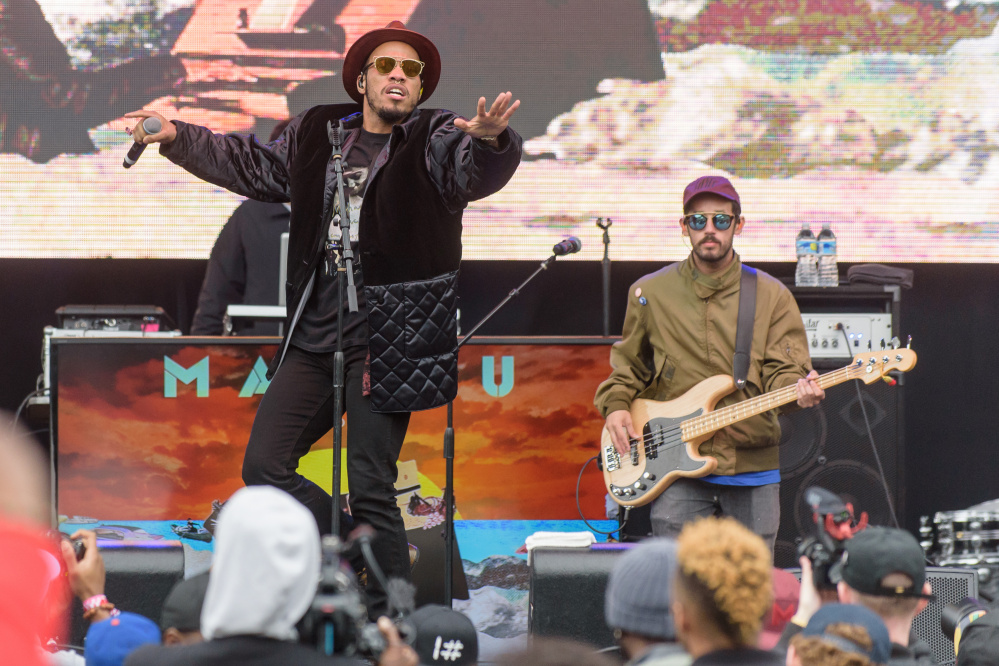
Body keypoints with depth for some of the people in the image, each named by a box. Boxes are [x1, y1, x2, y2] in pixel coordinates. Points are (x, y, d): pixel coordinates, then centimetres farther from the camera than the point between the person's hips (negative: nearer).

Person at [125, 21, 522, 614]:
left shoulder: (436, 140, -5)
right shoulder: (318, 134, 12)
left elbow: (477, 170, -26)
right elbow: (250, 164, 28)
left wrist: (491, 139, -49)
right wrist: (178, 138, 23)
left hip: (389, 339, -6)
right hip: (315, 332, 6)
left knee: (370, 488, -7)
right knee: (265, 466, 4)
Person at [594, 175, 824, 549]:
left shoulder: (771, 297, 6)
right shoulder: (651, 293, 9)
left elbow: (782, 370, -2)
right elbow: (627, 366, 20)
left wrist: (799, 391, -24)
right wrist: (616, 406, 2)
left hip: (752, 466, 1)